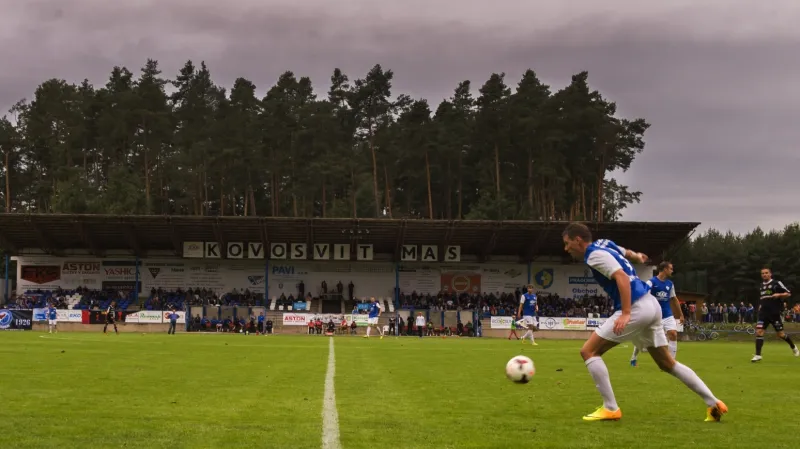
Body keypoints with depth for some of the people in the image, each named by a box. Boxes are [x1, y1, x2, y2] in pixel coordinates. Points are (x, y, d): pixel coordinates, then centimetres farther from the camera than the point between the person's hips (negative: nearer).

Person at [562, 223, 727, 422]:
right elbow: (626, 253, 36)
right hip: (650, 304, 10)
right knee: (667, 363, 18)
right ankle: (714, 404, 16)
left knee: (589, 351, -5)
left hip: (636, 308, -10)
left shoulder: (595, 255, -11)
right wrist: (637, 256, 59)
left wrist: (625, 313, -30)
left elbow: (622, 277, -23)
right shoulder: (603, 244, 16)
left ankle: (610, 408, -7)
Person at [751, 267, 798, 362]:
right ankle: (758, 355, -10)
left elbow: (788, 293, -5)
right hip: (763, 313, 5)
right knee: (758, 332, -11)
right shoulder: (762, 285, 14)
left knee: (780, 334, 3)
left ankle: (793, 347, 30)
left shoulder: (777, 283, -5)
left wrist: (779, 295, -21)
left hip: (775, 313, -5)